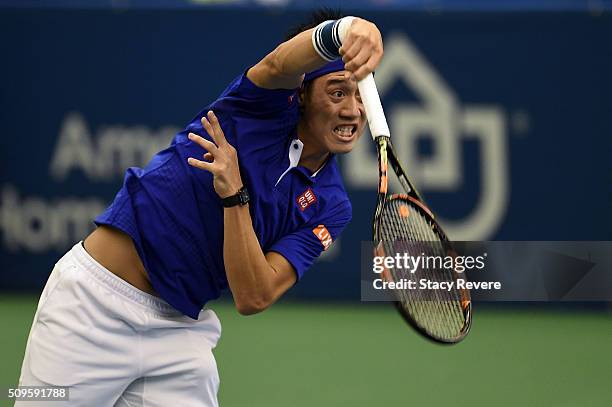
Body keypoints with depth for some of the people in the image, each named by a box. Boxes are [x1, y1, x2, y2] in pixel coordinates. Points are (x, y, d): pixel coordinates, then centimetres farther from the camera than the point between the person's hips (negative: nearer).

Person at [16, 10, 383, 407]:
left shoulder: (329, 207, 0)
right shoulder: (267, 104, -7)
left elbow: (253, 298, -13)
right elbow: (282, 62, -32)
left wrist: (233, 194, -24)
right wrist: (346, 30, -52)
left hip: (182, 328, 4)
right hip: (94, 300, -4)